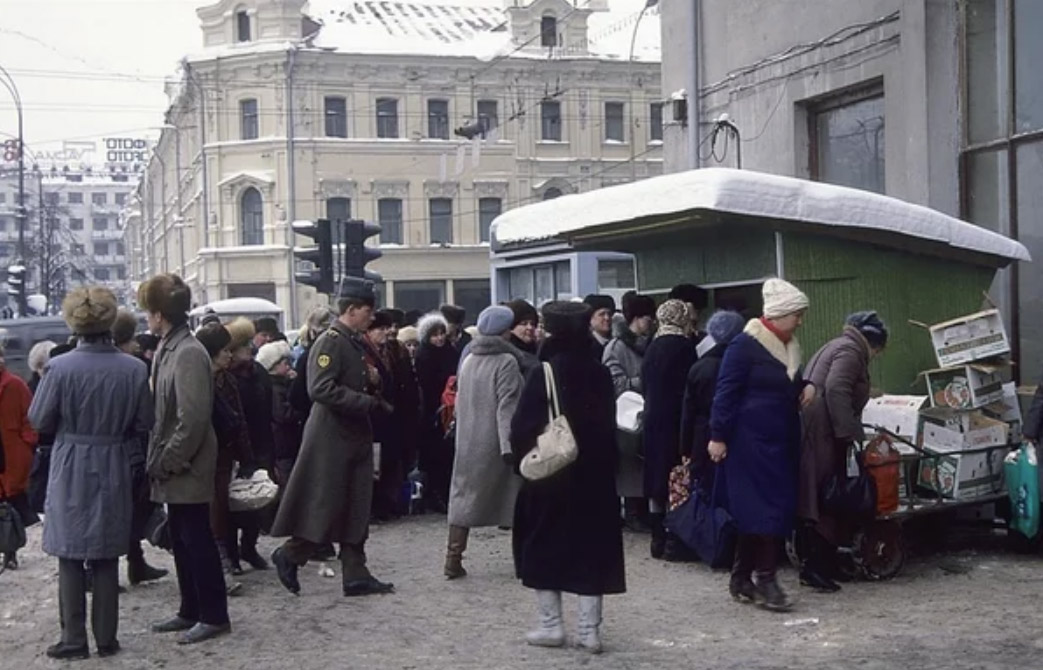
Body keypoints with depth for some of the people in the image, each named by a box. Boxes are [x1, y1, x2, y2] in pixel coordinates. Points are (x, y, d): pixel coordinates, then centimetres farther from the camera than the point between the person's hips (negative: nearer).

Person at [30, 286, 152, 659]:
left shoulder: (60, 368, -15)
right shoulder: (134, 370, -9)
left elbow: (40, 420, -6)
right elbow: (144, 425, -2)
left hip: (71, 470, -2)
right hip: (114, 470, 2)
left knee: (70, 558, 8)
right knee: (107, 558, 12)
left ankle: (74, 639, 10)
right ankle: (106, 638, 17)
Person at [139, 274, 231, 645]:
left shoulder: (189, 353, -19)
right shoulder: (168, 348, 9)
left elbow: (193, 419, -23)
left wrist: (167, 462, -17)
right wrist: (159, 459, 10)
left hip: (187, 469, -9)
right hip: (174, 467, 9)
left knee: (198, 541, 0)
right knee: (182, 541, 16)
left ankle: (214, 616, 10)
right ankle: (191, 611, 26)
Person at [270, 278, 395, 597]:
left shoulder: (356, 343, 15)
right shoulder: (329, 342, -14)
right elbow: (321, 389, -25)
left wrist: (377, 400, 9)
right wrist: (370, 403, -24)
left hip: (355, 436, 9)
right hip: (331, 437, -9)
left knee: (357, 509, 9)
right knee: (326, 507, -4)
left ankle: (356, 574, 14)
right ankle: (289, 556, 15)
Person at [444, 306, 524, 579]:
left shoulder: (468, 361, 8)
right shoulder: (507, 361, -11)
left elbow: (459, 403, 13)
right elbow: (507, 406, -18)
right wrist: (509, 444, -21)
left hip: (468, 442, 6)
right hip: (496, 442, -6)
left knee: (465, 496, 9)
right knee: (517, 499, 5)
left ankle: (453, 559, 5)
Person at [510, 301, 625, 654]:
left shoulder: (542, 374, -13)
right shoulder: (600, 374, -1)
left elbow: (522, 427, -12)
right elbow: (610, 425, 7)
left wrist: (524, 461, 3)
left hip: (547, 474, -3)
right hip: (594, 474, 3)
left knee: (543, 547, 10)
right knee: (590, 547, 9)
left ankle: (551, 625, 10)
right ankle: (590, 629, 9)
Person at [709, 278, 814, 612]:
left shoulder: (789, 346, 13)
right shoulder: (745, 345, -12)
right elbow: (725, 392, -14)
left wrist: (806, 386, 6)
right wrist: (718, 436, -17)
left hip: (781, 440, 9)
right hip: (751, 440, -9)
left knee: (767, 508, 9)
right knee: (766, 506, -10)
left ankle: (742, 578, 17)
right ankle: (765, 580, -5)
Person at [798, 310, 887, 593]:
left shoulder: (836, 347, 27)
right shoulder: (850, 351, -4)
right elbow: (836, 391, -19)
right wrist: (852, 434, -21)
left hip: (809, 431, 10)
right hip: (822, 434, -10)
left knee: (815, 502, 10)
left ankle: (814, 564, 13)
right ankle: (816, 567, -8)